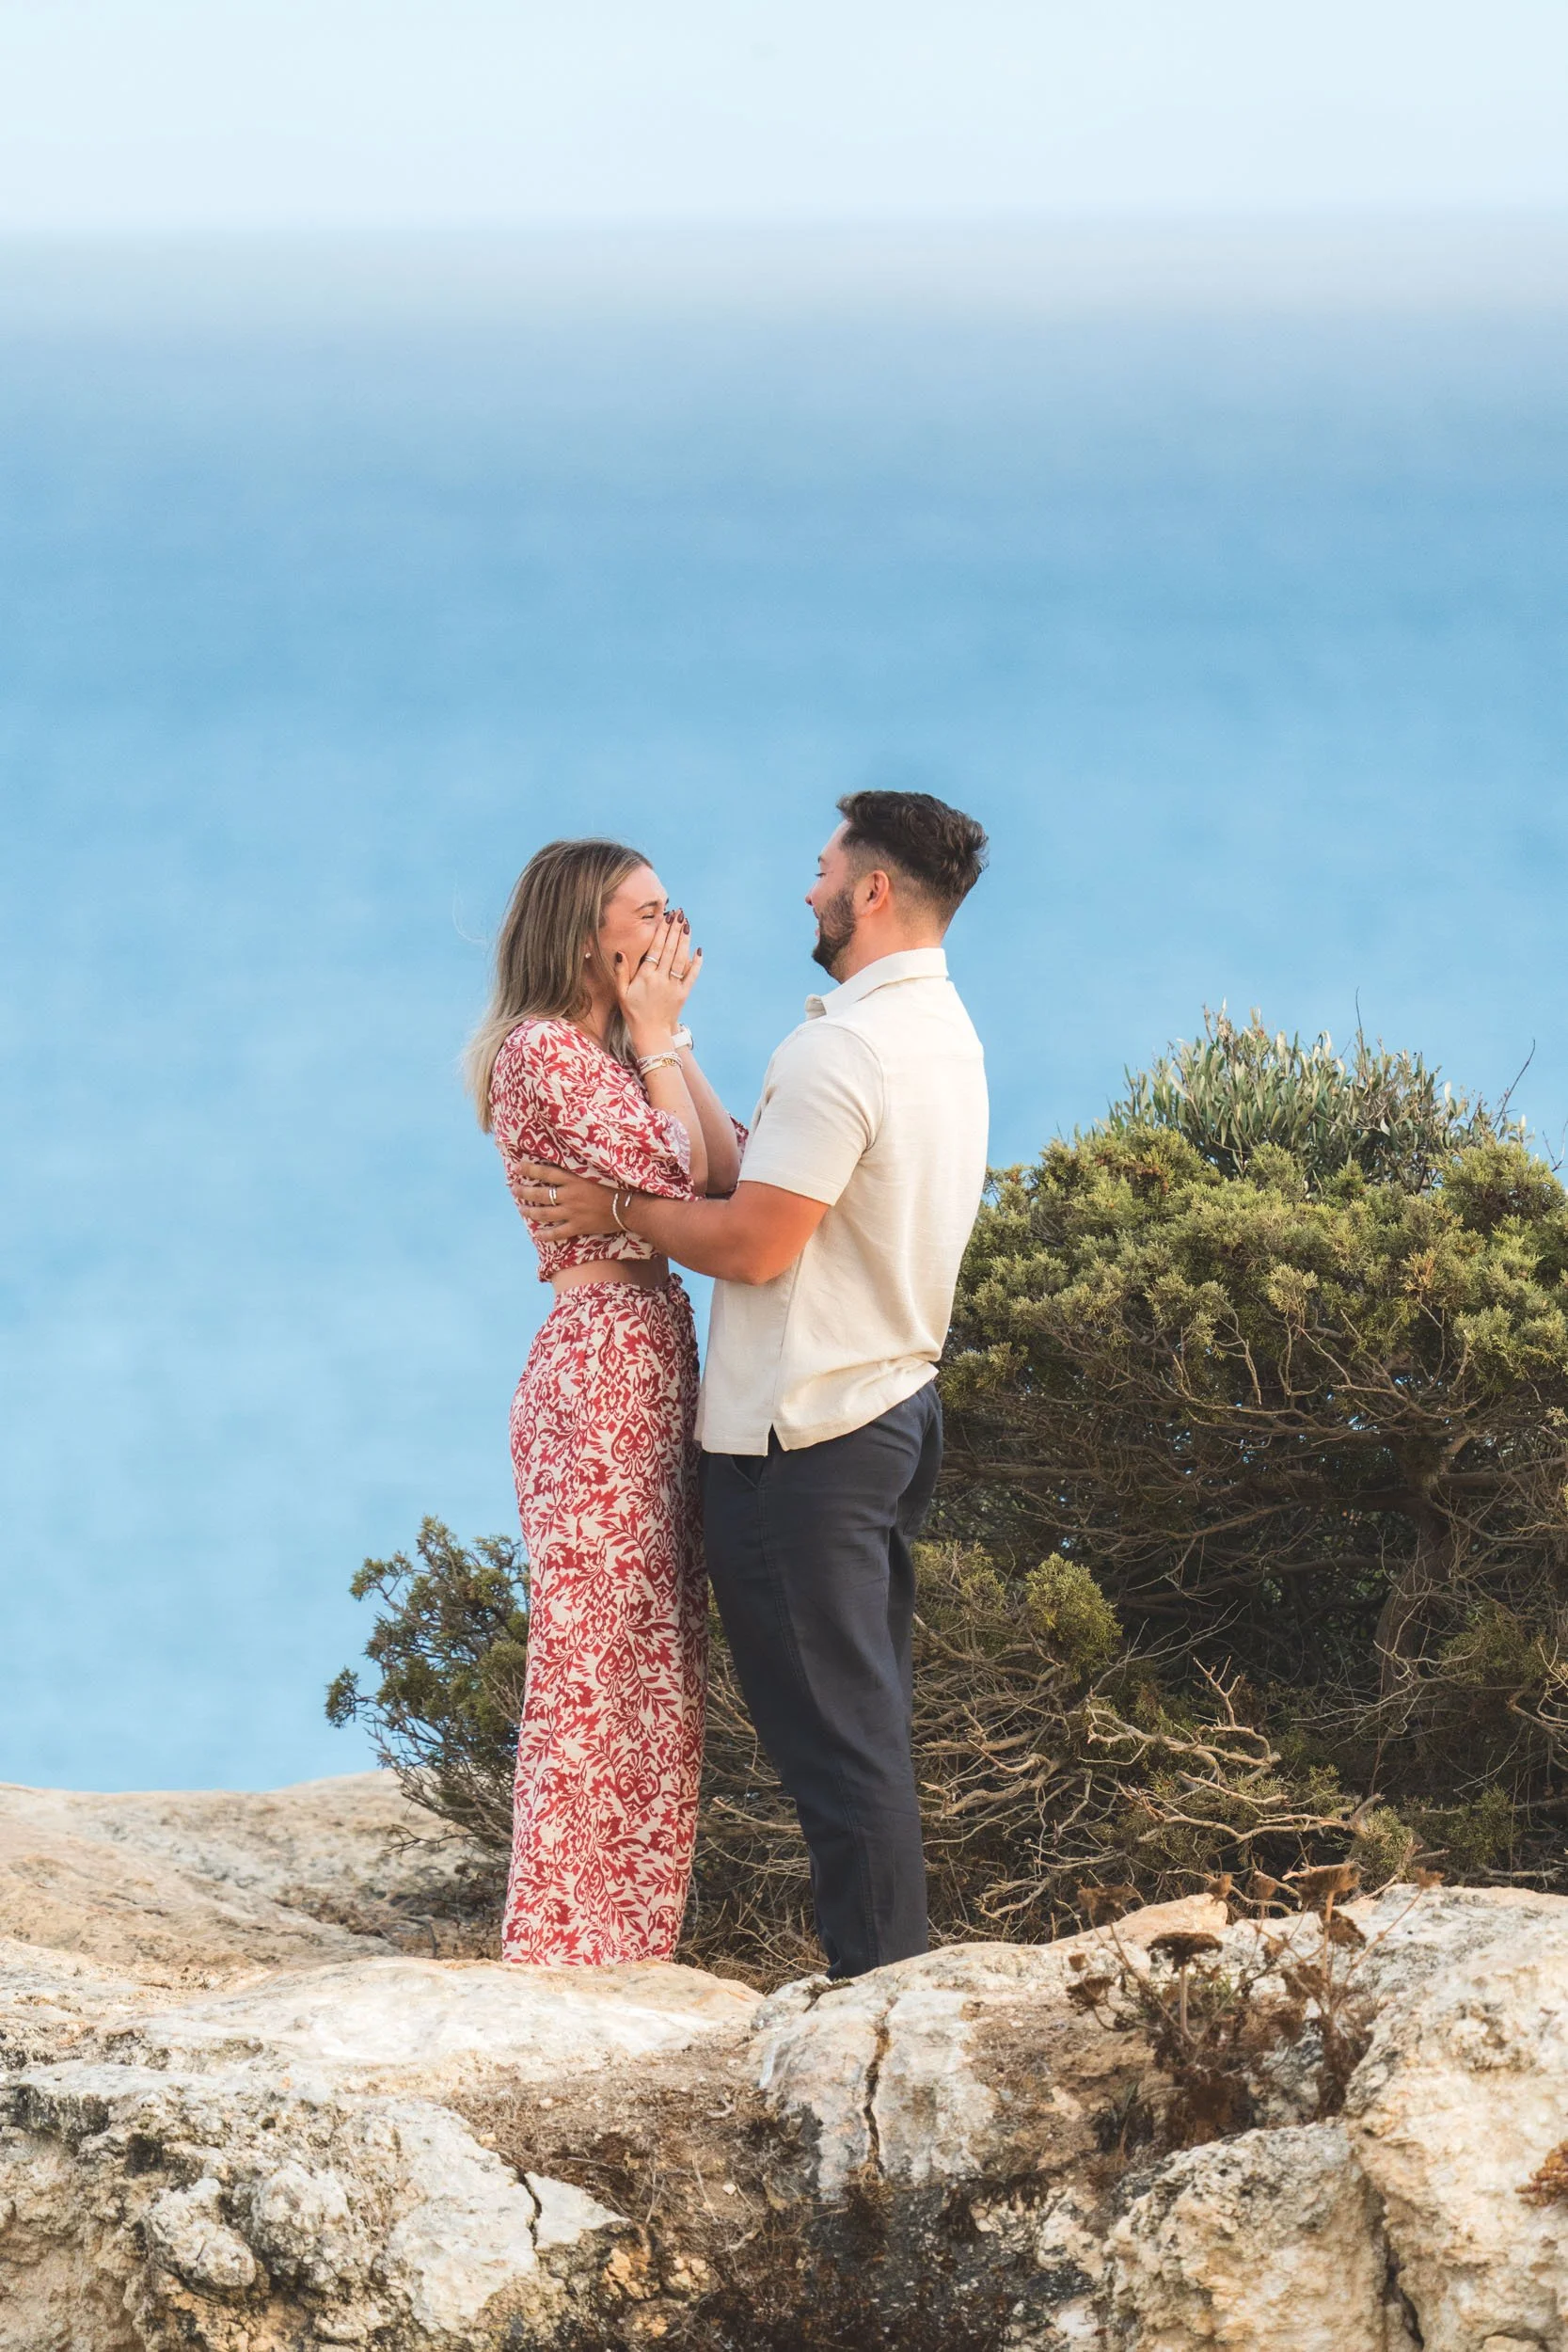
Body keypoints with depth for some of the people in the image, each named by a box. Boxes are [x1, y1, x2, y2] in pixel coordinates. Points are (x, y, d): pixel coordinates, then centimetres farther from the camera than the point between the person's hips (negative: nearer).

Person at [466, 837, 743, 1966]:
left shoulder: (613, 1056, 19)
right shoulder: (541, 1049, -10)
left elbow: (729, 1172, 8)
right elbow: (676, 1176, -17)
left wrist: (668, 1039, 7)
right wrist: (660, 1037, -7)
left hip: (656, 1366, 10)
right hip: (603, 1372, -10)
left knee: (661, 1675, 10)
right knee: (598, 1668, -7)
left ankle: (629, 1942, 14)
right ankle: (566, 1948, -3)